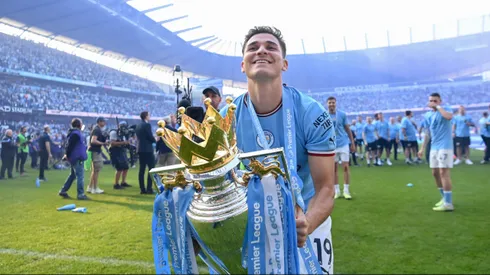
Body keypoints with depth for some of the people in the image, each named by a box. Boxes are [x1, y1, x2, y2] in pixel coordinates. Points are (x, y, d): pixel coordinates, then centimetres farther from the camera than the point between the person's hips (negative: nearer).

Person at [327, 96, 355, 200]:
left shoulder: (342, 114, -1)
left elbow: (348, 130, 5)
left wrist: (352, 143, 4)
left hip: (343, 144, -1)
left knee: (345, 167, -3)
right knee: (334, 168, 6)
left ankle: (346, 190, 6)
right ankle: (337, 191, 16)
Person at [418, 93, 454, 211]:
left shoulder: (446, 109, -4)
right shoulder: (430, 116, 15)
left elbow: (449, 116, -29)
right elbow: (428, 133, 20)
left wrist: (438, 106, -17)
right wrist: (422, 148, 18)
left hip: (445, 147, -7)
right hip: (434, 147, 7)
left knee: (444, 173, -12)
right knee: (435, 173, 10)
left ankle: (448, 204, -9)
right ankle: (445, 198, 26)